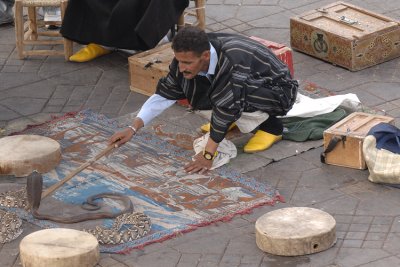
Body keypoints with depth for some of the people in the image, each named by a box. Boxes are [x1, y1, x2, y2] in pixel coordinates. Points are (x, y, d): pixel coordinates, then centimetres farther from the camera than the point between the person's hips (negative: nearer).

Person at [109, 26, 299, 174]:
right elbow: (165, 94, -10)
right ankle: (237, 119, 11)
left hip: (279, 91, -7)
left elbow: (225, 107, -34)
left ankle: (271, 127, -7)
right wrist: (133, 128, -18)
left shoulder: (232, 62, -39)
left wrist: (208, 155, -30)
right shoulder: (188, 58, -18)